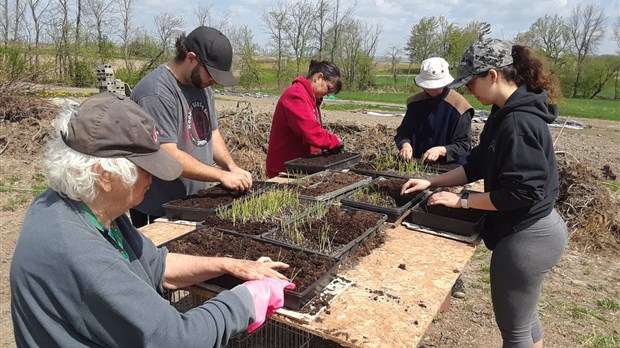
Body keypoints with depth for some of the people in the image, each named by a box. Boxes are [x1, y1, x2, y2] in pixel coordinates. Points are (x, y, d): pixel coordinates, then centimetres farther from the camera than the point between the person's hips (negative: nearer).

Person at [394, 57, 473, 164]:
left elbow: (463, 146, -4)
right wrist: (405, 144, -8)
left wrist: (440, 150, -20)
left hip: (447, 167, -3)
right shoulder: (415, 102, 8)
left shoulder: (459, 106, -4)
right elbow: (402, 132, 13)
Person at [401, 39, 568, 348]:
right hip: (533, 231, 10)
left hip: (525, 238, -10)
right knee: (524, 316, 27)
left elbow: (522, 193, -26)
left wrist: (462, 200, -18)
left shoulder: (518, 122, -26)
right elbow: (478, 163, 10)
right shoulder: (506, 113, 6)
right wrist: (431, 182, 4)